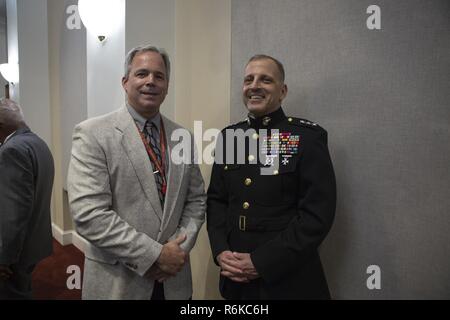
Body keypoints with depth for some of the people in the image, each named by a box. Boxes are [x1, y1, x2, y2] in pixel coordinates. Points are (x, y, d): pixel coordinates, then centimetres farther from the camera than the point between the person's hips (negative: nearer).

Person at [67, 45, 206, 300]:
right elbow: (88, 214, -18)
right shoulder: (92, 134, -11)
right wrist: (155, 254, -18)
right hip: (117, 281, -3)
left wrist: (180, 248, -9)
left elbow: (197, 200, 6)